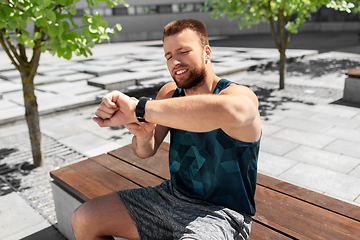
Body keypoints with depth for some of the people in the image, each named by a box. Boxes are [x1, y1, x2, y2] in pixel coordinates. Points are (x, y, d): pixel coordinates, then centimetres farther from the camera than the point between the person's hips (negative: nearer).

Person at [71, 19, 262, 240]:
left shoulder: (242, 96, -20)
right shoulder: (170, 93, 1)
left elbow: (225, 111, -47)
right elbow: (147, 151, 0)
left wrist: (137, 109, -43)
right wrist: (143, 136, -25)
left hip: (220, 212, -6)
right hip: (173, 195, 7)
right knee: (83, 220, 6)